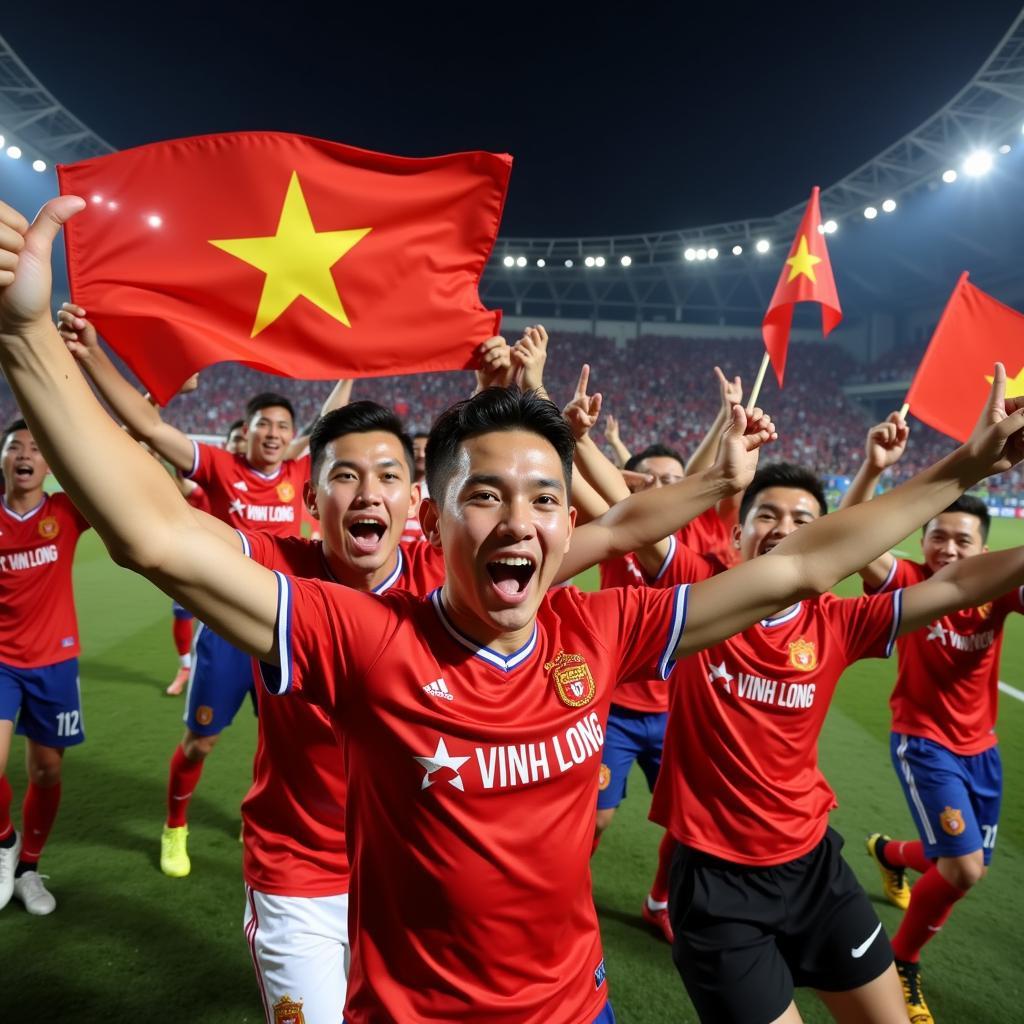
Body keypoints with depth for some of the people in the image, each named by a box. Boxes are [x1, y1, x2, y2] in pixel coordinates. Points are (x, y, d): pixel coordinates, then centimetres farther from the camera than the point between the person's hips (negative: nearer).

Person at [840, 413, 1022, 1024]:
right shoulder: (908, 583, -19)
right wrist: (872, 470, -51)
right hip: (924, 742, -5)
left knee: (967, 865, 18)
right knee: (963, 869, -13)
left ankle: (889, 853, 54)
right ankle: (903, 963, 16)